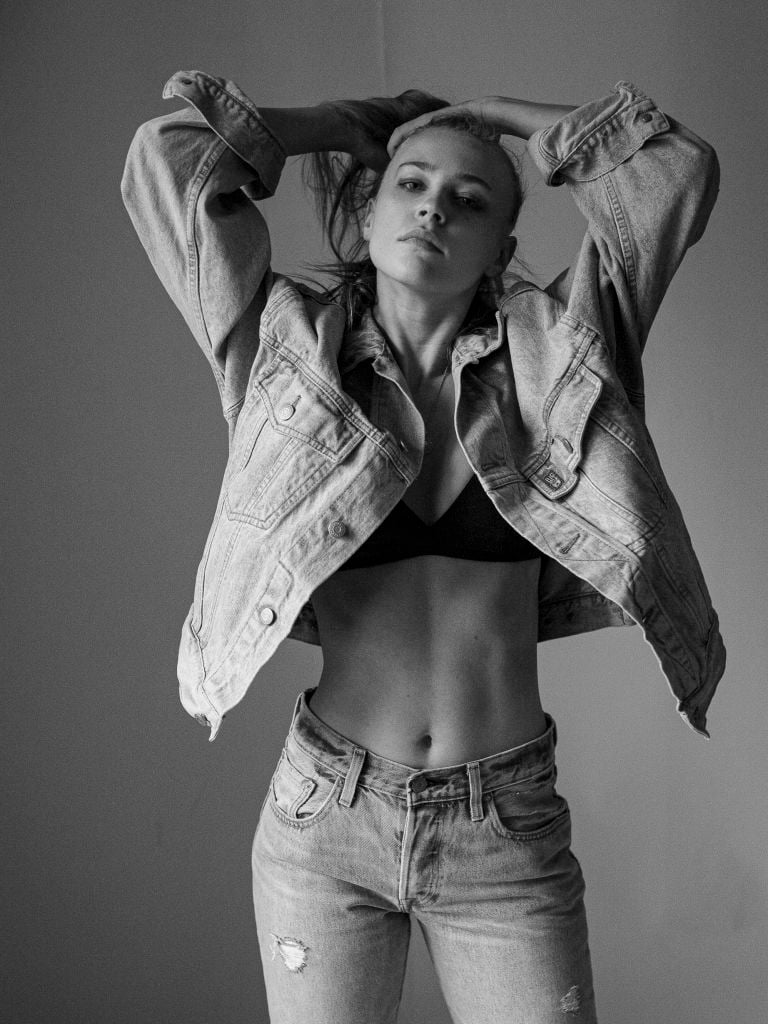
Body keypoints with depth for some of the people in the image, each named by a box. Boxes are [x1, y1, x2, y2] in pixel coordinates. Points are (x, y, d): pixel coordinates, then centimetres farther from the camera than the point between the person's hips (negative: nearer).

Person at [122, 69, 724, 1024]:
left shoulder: (552, 356, 1)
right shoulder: (291, 350, 1)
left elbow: (677, 163, -1)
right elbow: (166, 154, 1)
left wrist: (483, 112, 7)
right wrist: (354, 120, 10)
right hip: (322, 819, 0)